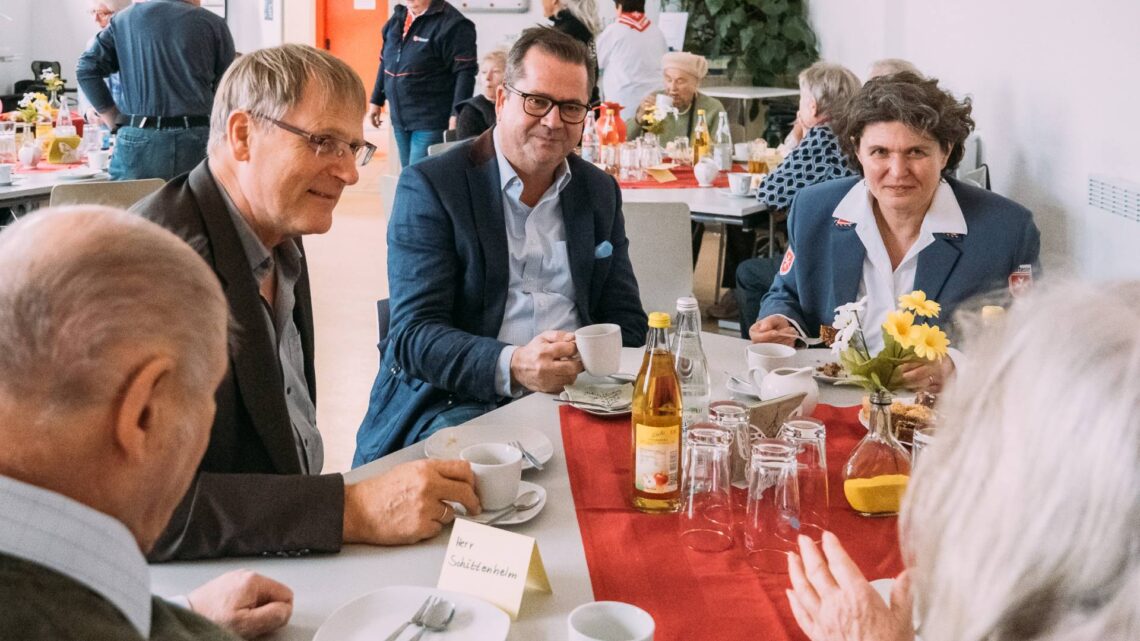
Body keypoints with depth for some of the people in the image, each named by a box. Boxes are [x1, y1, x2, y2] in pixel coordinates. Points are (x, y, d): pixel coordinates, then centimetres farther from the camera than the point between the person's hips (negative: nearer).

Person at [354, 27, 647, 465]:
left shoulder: (600, 193, 14)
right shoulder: (429, 187, -3)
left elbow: (626, 322, 15)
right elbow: (415, 334, -11)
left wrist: (592, 366, -10)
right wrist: (512, 366, -30)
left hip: (568, 395, 6)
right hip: (453, 400, -5)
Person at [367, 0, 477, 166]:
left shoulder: (452, 23, -13)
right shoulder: (397, 18, 11)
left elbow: (465, 72, -17)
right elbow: (386, 62, 21)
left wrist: (457, 114, -24)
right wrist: (376, 101, 20)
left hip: (429, 121, -7)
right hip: (399, 118, 7)